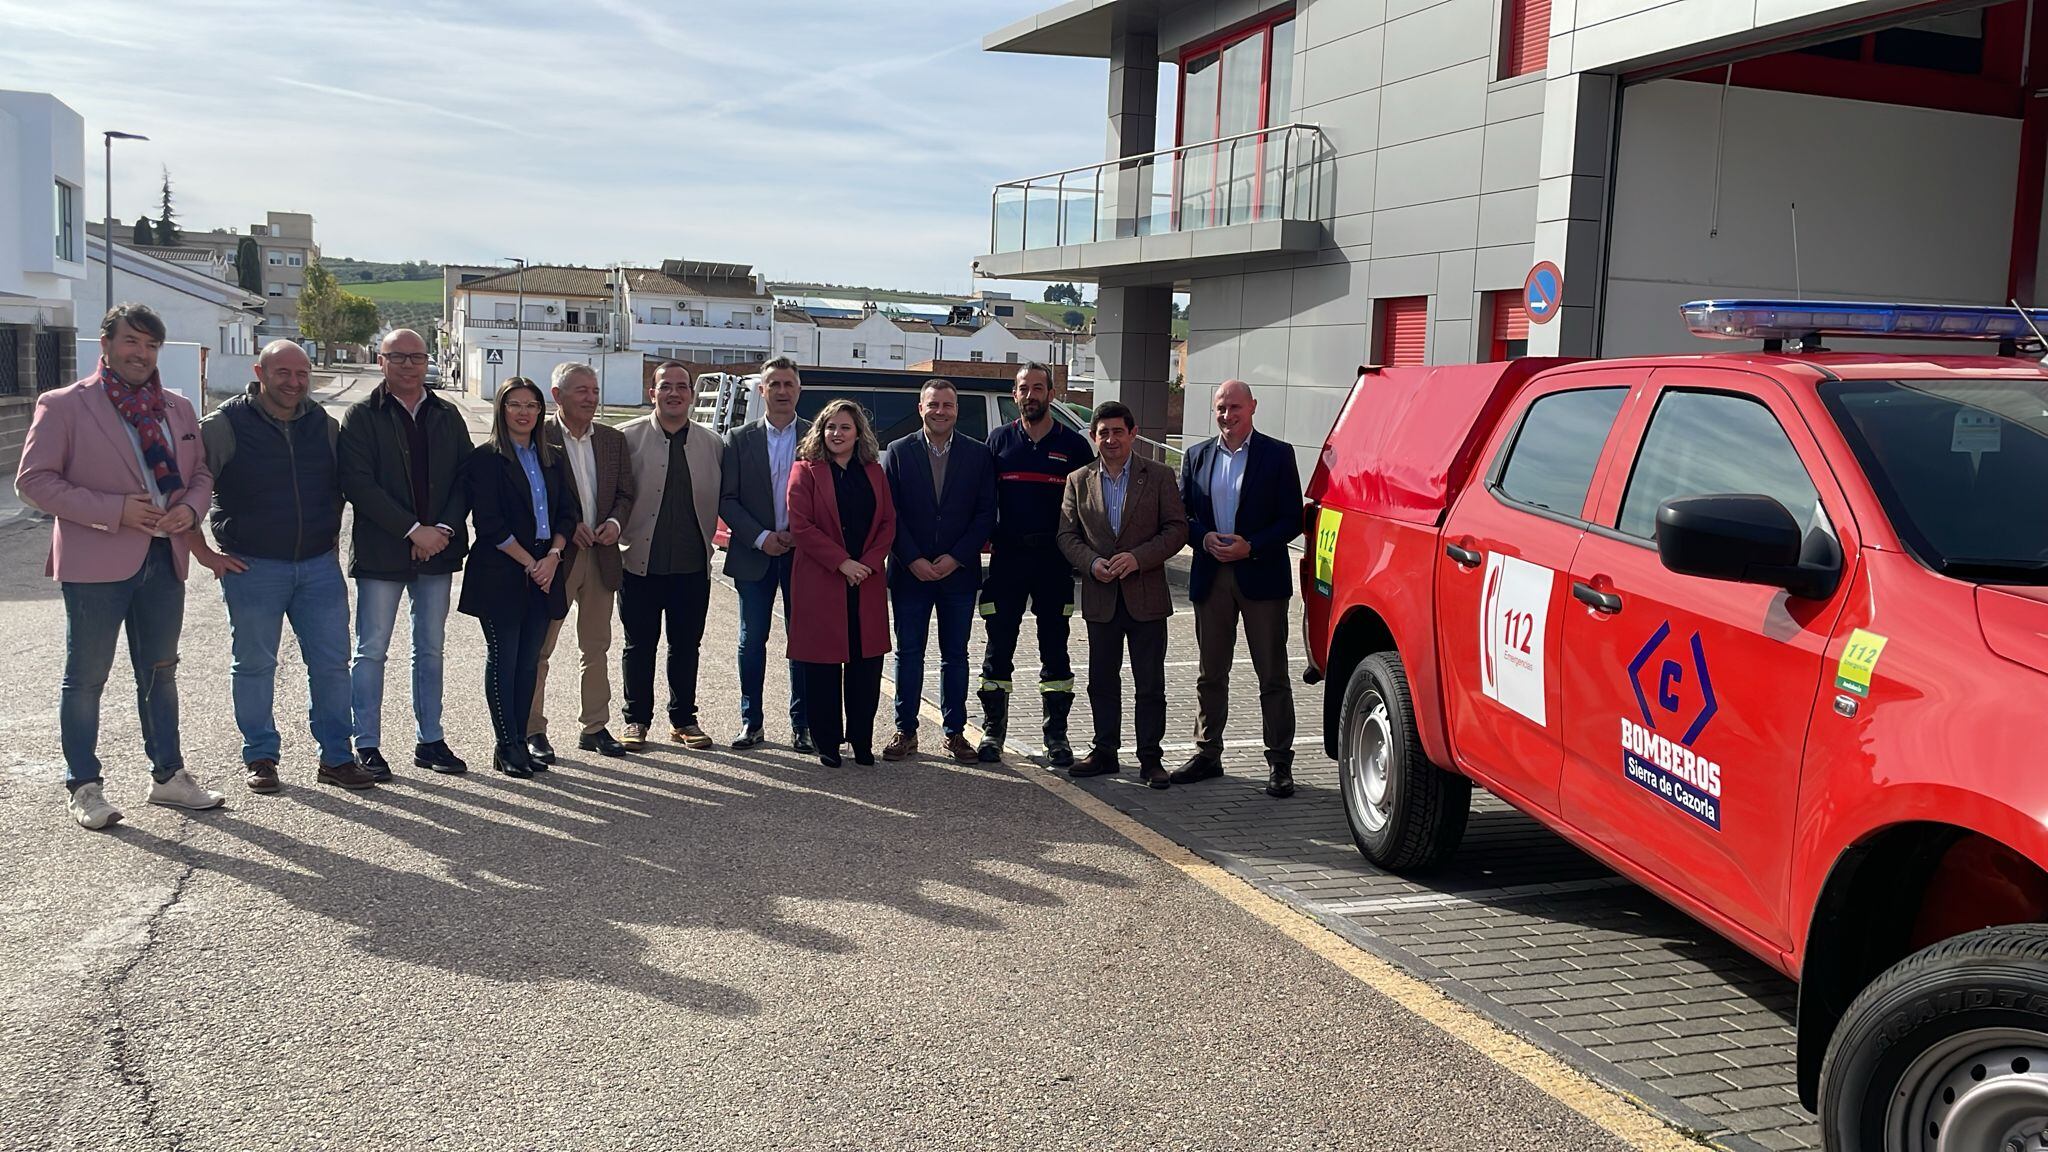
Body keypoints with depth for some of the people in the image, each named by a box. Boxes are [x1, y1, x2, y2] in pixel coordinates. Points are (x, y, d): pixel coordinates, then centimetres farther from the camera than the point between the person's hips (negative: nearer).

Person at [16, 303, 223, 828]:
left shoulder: (178, 408, 11)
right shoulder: (63, 406, -5)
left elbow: (200, 471, 18)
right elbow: (33, 479, -9)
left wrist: (190, 507, -5)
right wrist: (114, 510, -17)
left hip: (164, 558, 5)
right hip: (96, 561, -5)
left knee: (160, 672, 15)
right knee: (86, 677, 3)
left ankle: (168, 775, 26)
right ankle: (83, 787, 13)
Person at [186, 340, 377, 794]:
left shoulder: (326, 427, 8)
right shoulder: (224, 426, -5)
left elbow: (343, 487, 24)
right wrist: (203, 552, -5)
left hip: (318, 565, 3)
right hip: (252, 568, -3)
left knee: (332, 663, 4)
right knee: (255, 665, 6)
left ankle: (336, 756, 14)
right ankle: (259, 756, 19)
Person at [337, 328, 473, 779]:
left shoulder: (448, 416, 10)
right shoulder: (361, 416, -2)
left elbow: (465, 478, 6)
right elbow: (358, 484, -11)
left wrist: (443, 530, -10)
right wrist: (414, 530, -16)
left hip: (438, 548, 4)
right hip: (381, 551, -4)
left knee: (430, 651, 11)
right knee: (371, 652, 2)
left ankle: (429, 741, 20)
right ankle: (367, 746, 11)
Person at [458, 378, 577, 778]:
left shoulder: (551, 459, 14)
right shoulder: (486, 459, -4)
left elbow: (567, 513, 10)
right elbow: (490, 524, -12)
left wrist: (553, 557, -7)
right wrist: (530, 564, -12)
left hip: (544, 575, 6)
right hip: (501, 576, -5)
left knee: (529, 661, 7)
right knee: (503, 660, -1)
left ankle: (519, 743, 13)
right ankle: (507, 747, 4)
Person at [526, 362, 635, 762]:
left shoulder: (613, 439, 10)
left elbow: (625, 493, 13)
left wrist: (615, 523, -6)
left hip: (600, 555, 5)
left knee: (596, 648, 13)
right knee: (538, 649, 1)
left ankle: (594, 727, 22)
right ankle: (533, 731, 9)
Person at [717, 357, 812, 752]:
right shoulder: (739, 439, 5)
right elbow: (727, 499, 1)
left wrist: (799, 536, -11)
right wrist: (761, 537, -11)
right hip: (754, 554, 1)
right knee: (752, 640, 5)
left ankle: (801, 723, 12)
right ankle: (750, 722, 14)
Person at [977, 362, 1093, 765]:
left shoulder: (1073, 444, 4)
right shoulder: (999, 440, 7)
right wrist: (985, 539, -2)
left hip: (1055, 561, -1)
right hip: (1007, 557, 1)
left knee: (1054, 648, 5)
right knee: (999, 645, 4)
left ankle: (1056, 736, 12)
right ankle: (993, 730, 15)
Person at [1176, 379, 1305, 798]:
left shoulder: (1277, 454, -1)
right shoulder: (1196, 456, 10)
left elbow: (1293, 520, -4)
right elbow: (1181, 515, 10)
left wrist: (1250, 547, -16)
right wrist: (1205, 539, -10)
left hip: (1261, 577, -4)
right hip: (1211, 576, 4)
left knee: (1273, 676, 1)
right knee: (1210, 673, 11)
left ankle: (1279, 763, 7)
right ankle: (1207, 754, 21)